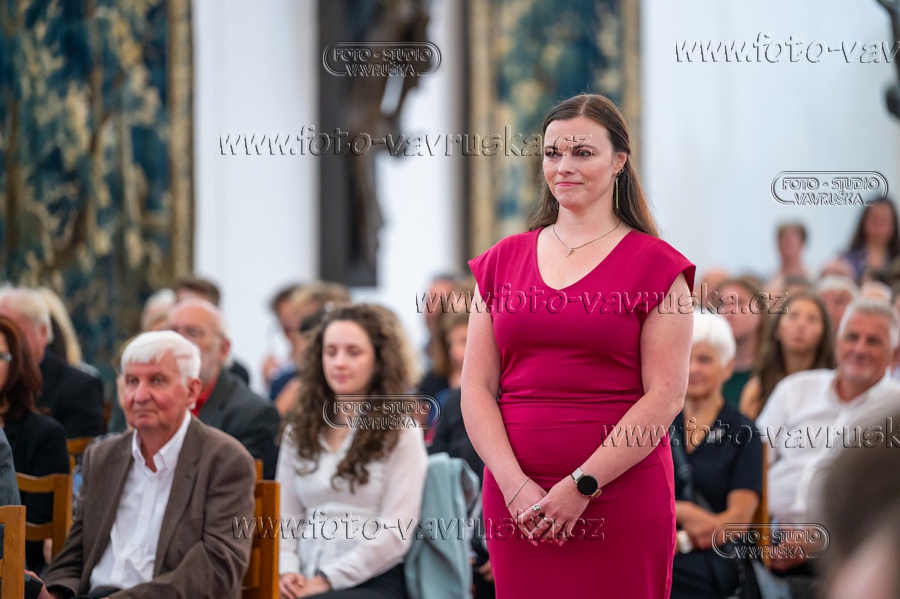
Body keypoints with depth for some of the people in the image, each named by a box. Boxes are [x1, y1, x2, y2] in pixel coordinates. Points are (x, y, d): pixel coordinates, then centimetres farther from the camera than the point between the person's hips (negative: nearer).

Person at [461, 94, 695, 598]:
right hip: (516, 501, 3)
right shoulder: (504, 260, 11)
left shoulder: (655, 265, 0)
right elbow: (477, 387, 6)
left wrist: (581, 486, -12)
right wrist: (516, 486, -7)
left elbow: (666, 395, -7)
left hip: (622, 496, -3)